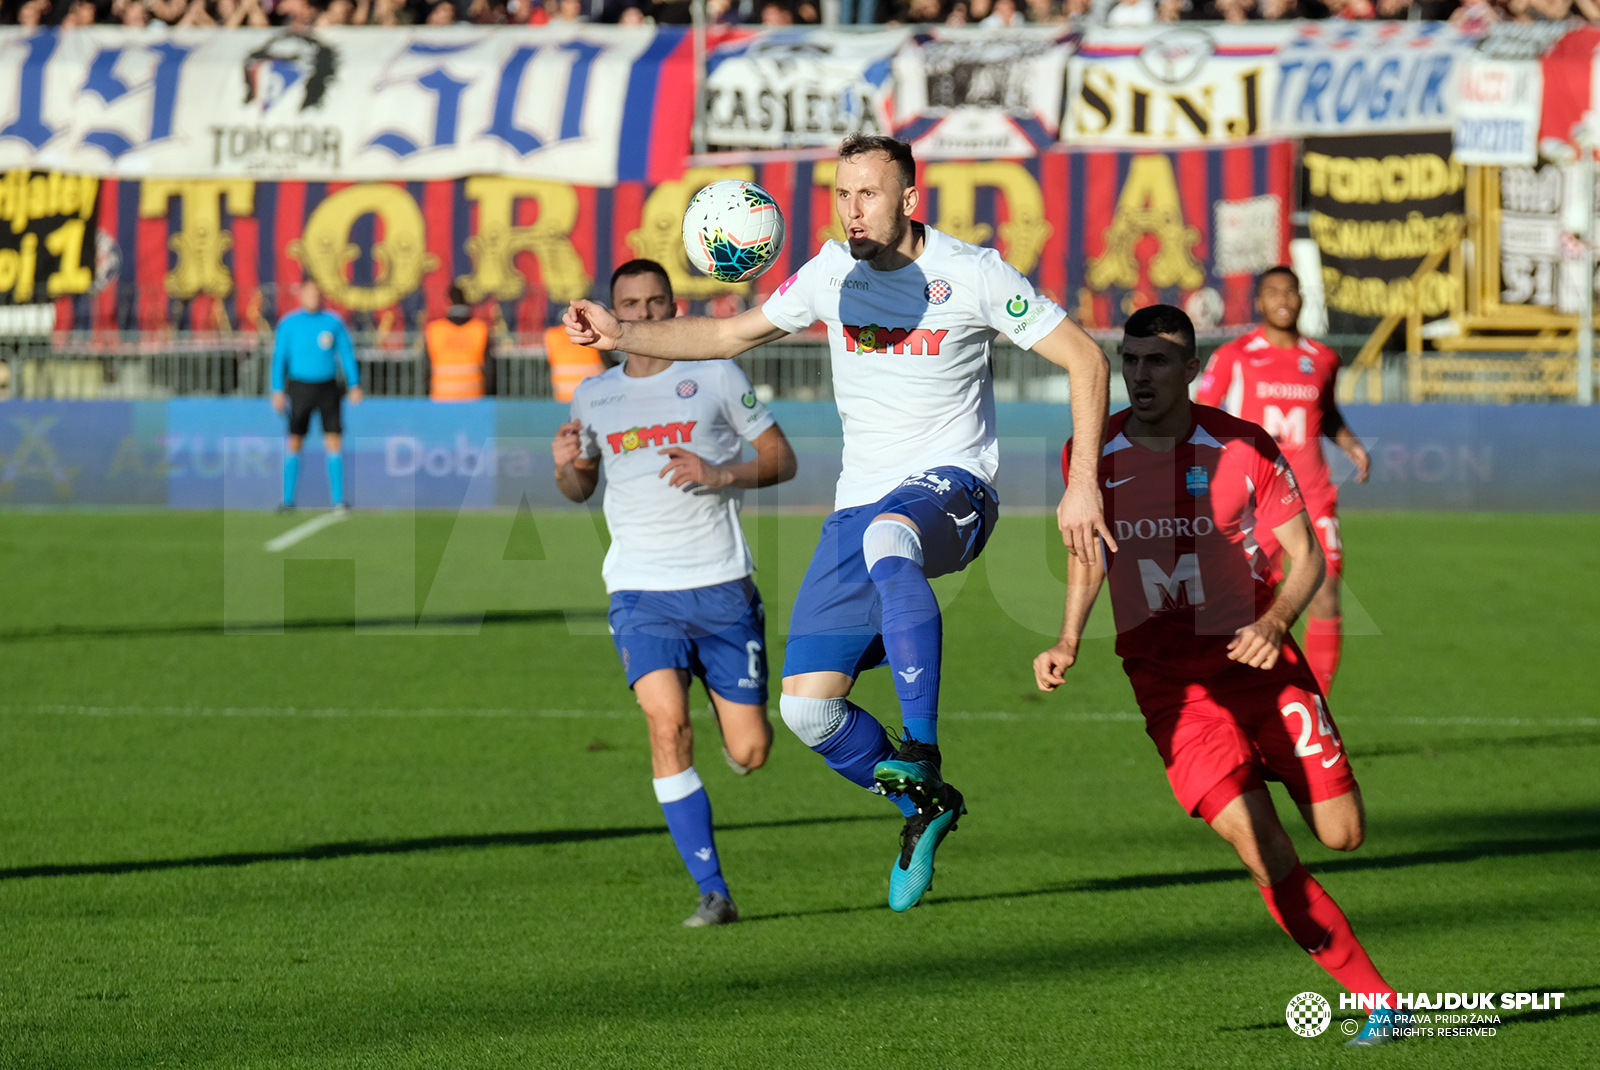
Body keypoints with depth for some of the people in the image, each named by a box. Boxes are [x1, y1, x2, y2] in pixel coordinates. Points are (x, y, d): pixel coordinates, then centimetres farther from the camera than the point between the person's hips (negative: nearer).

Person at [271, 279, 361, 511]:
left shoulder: (334, 322, 4)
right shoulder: (289, 324, 1)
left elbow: (347, 355, 8)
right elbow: (279, 358, 2)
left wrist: (354, 385, 0)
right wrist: (278, 391, -5)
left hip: (327, 387, 1)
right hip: (300, 386, -1)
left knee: (334, 443, -5)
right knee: (295, 443, -1)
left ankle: (338, 498, -3)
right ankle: (288, 498, 6)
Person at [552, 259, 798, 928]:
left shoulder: (715, 375, 4)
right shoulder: (594, 397, 12)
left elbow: (781, 460, 6)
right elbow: (580, 489, 25)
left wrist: (719, 474, -12)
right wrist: (566, 466, 1)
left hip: (722, 586, -1)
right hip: (641, 592, 1)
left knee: (749, 754, -3)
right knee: (667, 724, -21)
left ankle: (732, 707, 38)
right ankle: (712, 893, -15)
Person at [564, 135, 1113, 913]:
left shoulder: (972, 274, -8)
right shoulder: (833, 272, 5)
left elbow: (1085, 359, -5)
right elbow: (732, 335, 15)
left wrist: (1082, 484, -13)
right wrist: (623, 335, 0)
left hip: (948, 487, -5)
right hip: (861, 503, 6)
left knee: (886, 539, -43)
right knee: (807, 707, -4)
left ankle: (921, 752, -40)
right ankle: (923, 807, 21)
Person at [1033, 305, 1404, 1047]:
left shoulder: (1244, 448, -5)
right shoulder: (1092, 456, 0)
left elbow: (1307, 555, 0)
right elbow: (1088, 556, 16)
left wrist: (1274, 623, -19)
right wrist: (1067, 642, 2)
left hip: (1258, 660, 1)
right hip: (1171, 684, -1)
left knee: (1342, 834, -1)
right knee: (1268, 858, -16)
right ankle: (1380, 1001, -8)